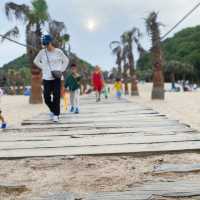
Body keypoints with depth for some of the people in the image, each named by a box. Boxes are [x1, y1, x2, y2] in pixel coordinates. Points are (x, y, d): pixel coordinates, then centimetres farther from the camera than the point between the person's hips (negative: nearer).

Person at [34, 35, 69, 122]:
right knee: (47, 97, -1)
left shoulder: (58, 51, -3)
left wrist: (61, 70, 1)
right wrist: (44, 68, 4)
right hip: (47, 78, 1)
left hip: (57, 77, -1)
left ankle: (56, 114, 5)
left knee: (56, 96, -5)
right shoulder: (42, 52, -1)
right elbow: (36, 61, 14)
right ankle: (53, 110, 26)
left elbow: (66, 60, 11)